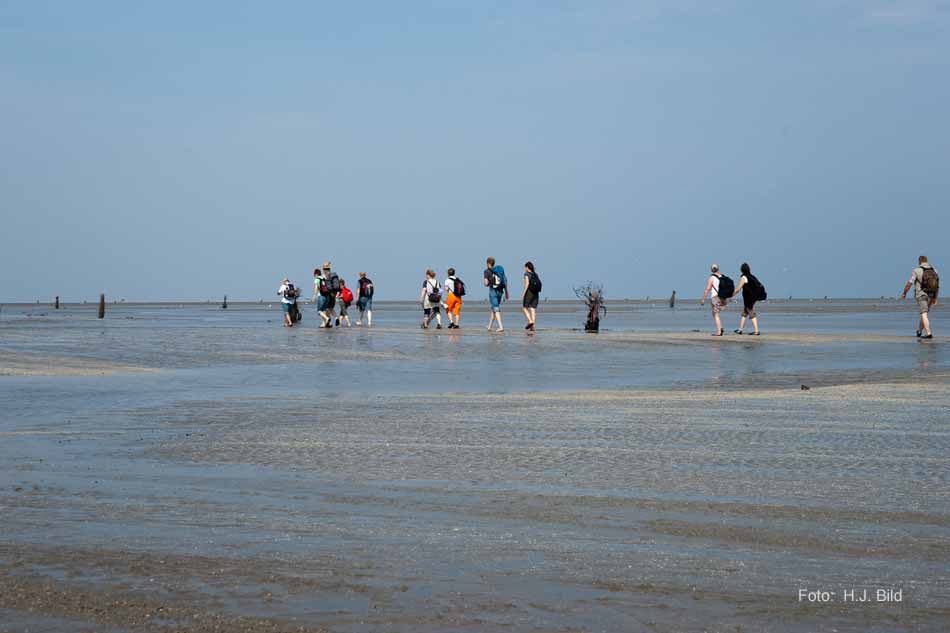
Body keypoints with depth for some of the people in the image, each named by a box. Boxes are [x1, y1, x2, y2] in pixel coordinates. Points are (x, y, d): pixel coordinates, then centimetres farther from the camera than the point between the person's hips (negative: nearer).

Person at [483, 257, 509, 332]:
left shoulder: (487, 271, -4)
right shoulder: (501, 270, 11)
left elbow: (486, 284, -10)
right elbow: (505, 281, 9)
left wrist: (484, 282, 14)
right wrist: (506, 293, 15)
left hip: (493, 291, -5)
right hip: (500, 291, 5)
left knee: (496, 309, -7)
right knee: (494, 308, 17)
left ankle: (501, 327, -19)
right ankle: (489, 326, 27)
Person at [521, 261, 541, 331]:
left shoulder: (527, 274, -6)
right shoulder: (535, 275, 12)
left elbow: (527, 284, -16)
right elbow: (539, 284, 10)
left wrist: (523, 293, -16)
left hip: (528, 292, -6)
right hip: (535, 294, 6)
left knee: (525, 307, 7)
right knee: (533, 309, 3)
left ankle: (530, 321, -12)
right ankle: (532, 326, -2)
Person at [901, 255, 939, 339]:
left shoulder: (916, 271, -7)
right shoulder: (934, 271, 7)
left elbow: (909, 283, -9)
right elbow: (937, 286, 9)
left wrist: (904, 293, 7)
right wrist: (935, 298, 16)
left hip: (921, 295, -5)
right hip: (931, 296, 5)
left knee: (924, 315, -9)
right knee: (924, 313, 19)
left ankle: (928, 333, -22)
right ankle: (919, 332, 30)